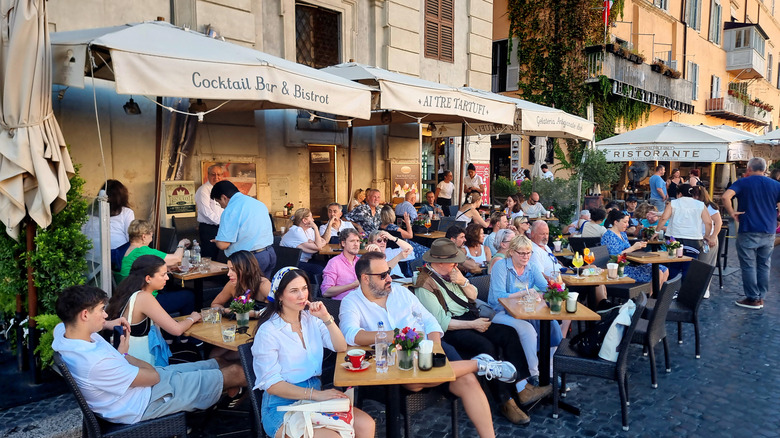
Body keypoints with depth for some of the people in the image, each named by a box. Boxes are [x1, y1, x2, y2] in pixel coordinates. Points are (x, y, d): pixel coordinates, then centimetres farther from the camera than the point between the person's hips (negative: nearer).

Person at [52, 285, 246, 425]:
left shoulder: (62, 330, -12)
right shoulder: (97, 361, -38)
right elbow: (154, 376, -24)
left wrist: (106, 325, 0)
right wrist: (123, 354, -6)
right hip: (144, 403, -9)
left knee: (218, 363, 15)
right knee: (235, 372, 1)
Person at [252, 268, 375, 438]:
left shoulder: (311, 318, 8)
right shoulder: (268, 331, -11)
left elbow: (341, 348, 4)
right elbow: (271, 384, -13)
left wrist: (326, 318, -11)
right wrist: (315, 394, -22)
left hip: (315, 397, 6)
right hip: (283, 407, -6)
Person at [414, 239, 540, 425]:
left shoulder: (451, 271, 9)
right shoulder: (425, 285, -15)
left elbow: (473, 296, 15)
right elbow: (441, 322, -19)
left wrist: (464, 282, -6)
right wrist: (472, 325, -15)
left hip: (467, 316, 8)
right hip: (450, 330, -8)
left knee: (509, 333, -11)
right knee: (486, 347, -31)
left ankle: (521, 388, -13)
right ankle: (505, 402, -20)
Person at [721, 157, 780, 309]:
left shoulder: (743, 182, -4)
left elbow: (725, 197, -22)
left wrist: (732, 213, -11)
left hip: (748, 232, -4)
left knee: (748, 266, 4)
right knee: (764, 266, 13)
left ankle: (753, 299, 8)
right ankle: (761, 298, 20)